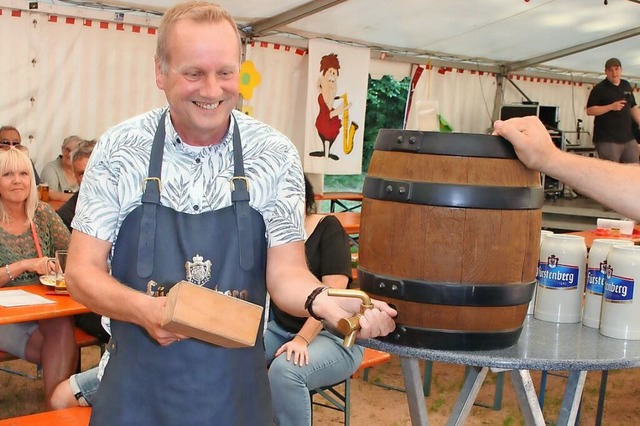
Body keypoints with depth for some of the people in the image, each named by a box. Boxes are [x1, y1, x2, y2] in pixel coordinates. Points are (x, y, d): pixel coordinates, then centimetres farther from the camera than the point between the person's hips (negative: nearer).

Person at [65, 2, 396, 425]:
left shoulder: (276, 155, -6)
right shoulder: (118, 149, -7)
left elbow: (285, 272, -6)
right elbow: (82, 272, -5)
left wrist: (324, 301, -28)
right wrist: (144, 309, -24)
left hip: (236, 391, 1)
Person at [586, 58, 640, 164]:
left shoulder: (626, 86, 14)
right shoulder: (599, 88, -5)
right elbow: (589, 110, -11)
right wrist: (611, 107, -20)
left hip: (628, 138, 6)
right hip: (607, 139, -6)